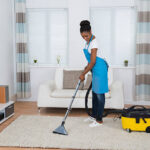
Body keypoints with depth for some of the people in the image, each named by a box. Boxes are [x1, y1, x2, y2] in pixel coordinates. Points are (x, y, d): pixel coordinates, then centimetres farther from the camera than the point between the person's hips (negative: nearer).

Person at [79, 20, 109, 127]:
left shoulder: (94, 42, -22)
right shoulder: (89, 40, 7)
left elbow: (93, 62, -21)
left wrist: (83, 74, -15)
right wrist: (87, 66, 15)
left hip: (99, 68, -10)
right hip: (95, 69, 10)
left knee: (99, 93, -4)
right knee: (94, 92, 15)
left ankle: (99, 120, 5)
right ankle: (94, 116, 27)